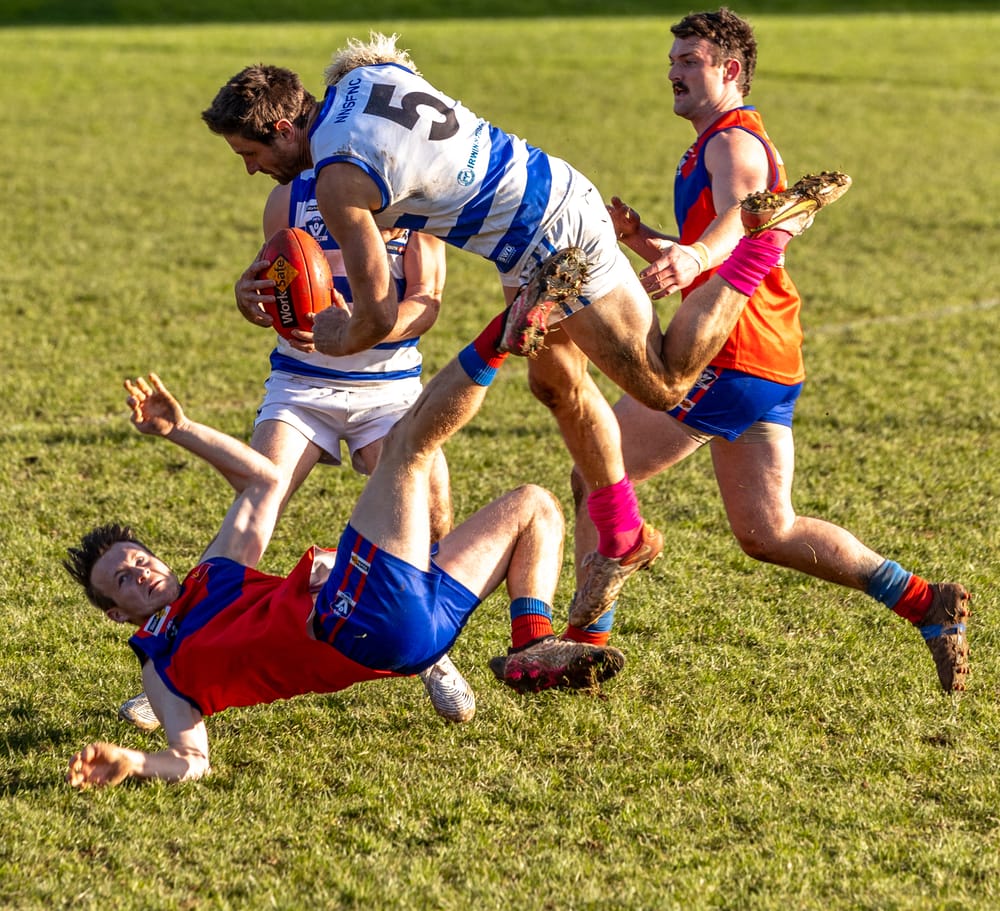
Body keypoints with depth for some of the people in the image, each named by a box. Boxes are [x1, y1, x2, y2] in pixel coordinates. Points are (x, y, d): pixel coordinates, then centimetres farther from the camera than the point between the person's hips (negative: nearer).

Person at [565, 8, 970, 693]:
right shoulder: (737, 144, 27)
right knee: (766, 532, 10)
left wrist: (692, 255, -52)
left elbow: (739, 217, -30)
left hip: (732, 356, -10)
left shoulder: (733, 141, -6)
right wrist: (639, 237, 12)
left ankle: (586, 642, -4)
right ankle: (928, 605, 5)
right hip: (770, 360, 10)